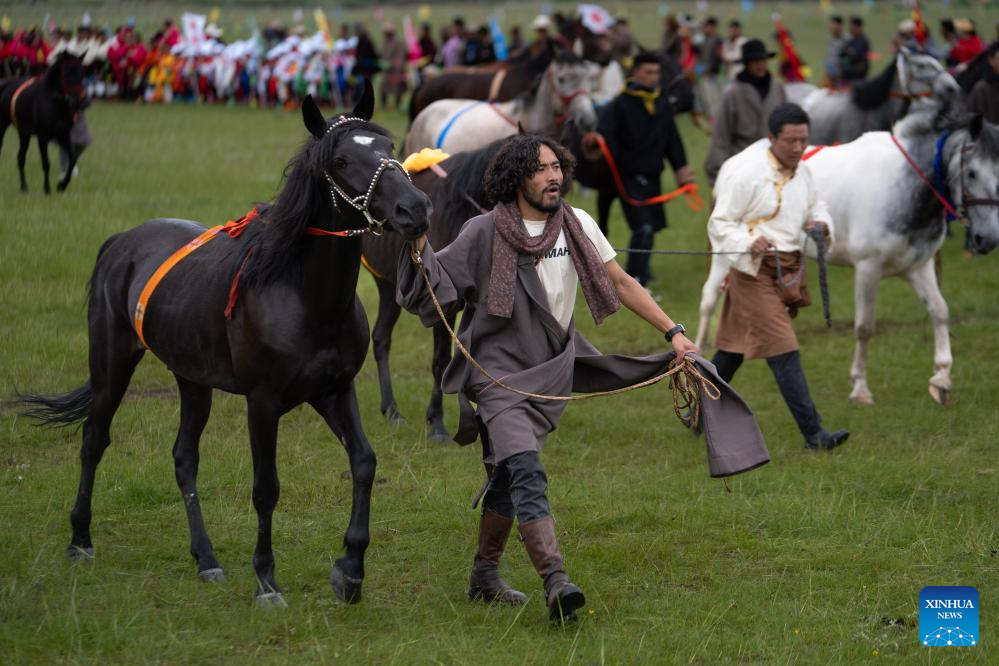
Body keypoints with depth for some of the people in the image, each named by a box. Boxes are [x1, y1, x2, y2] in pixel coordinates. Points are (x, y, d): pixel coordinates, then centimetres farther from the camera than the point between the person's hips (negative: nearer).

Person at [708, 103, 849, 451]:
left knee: (734, 347, 17)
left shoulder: (802, 172, 8)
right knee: (784, 352, -12)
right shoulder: (746, 173, -15)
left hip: (789, 271, 8)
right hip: (756, 272, -8)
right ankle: (813, 433, -14)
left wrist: (822, 224, 1)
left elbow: (816, 206, 25)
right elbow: (720, 223, -12)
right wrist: (749, 242, -31)